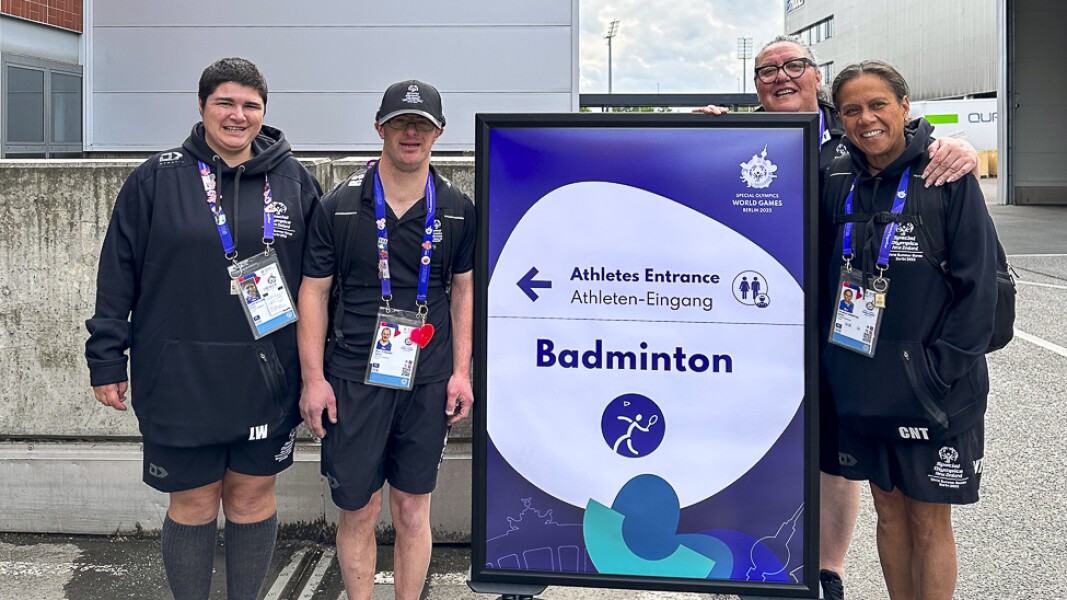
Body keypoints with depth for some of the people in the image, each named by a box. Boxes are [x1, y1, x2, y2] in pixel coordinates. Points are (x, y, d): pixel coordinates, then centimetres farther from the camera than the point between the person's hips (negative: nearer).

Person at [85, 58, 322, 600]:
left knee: (253, 497, 12)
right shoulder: (157, 179, -1)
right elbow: (117, 275, 1)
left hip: (267, 378, 2)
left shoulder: (293, 180, 4)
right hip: (181, 378, -1)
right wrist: (107, 359, -2)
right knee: (193, 504, 8)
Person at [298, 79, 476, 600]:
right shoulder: (340, 206, -1)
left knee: (412, 509, 10)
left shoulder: (457, 211, 4)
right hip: (353, 379, -1)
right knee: (358, 511, 5)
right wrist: (313, 377, -4)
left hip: (427, 381, 1)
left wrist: (461, 371, 4)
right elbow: (314, 291, 1)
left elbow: (463, 289, 10)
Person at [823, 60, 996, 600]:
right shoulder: (840, 187, 5)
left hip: (932, 389, -4)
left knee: (929, 520, 7)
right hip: (861, 386, 4)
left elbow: (979, 281, -10)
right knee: (888, 510, 15)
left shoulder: (946, 176, -8)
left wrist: (941, 366, -14)